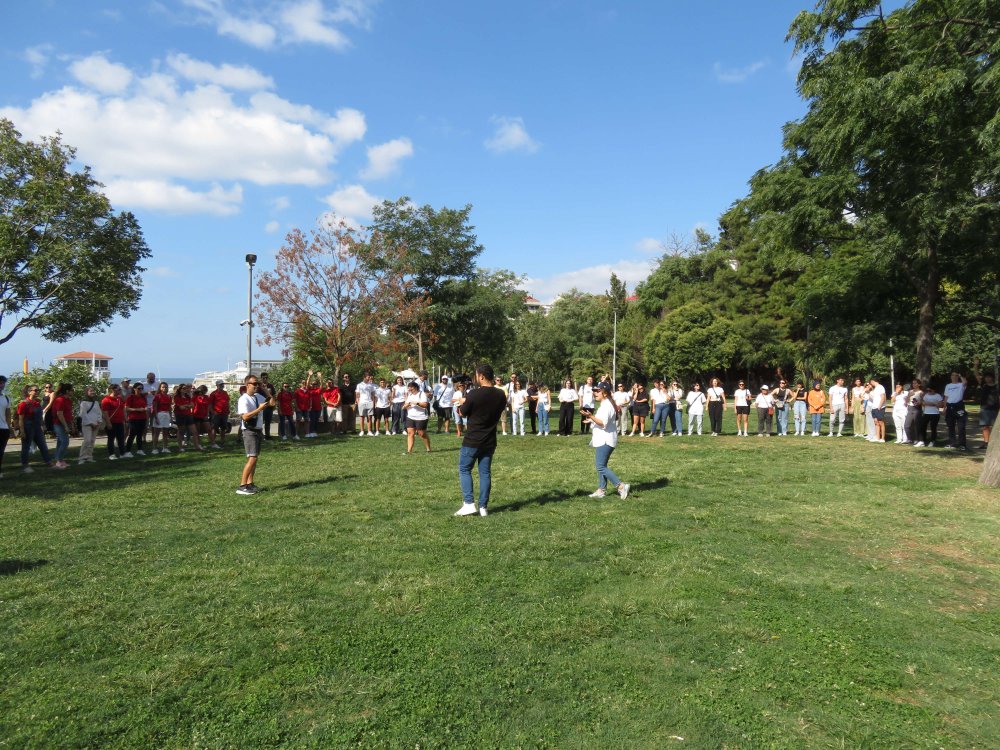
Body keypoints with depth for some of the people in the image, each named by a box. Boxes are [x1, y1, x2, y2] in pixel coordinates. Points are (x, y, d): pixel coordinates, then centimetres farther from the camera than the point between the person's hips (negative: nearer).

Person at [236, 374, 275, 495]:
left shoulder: (258, 397, 8)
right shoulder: (244, 399, -15)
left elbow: (272, 403, 16)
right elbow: (245, 416, -23)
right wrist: (259, 409, -26)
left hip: (258, 430, 9)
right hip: (249, 432, -9)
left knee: (254, 458, 13)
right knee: (252, 458, -15)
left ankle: (250, 483, 21)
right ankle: (242, 486, -13)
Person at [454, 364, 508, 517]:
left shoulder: (474, 394, -18)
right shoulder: (501, 395, -1)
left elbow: (463, 413, -5)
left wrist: (463, 403, 17)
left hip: (472, 441, -5)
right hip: (490, 441, 5)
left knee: (464, 470, 8)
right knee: (485, 472, 10)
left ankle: (469, 504, 1)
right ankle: (483, 507, 11)